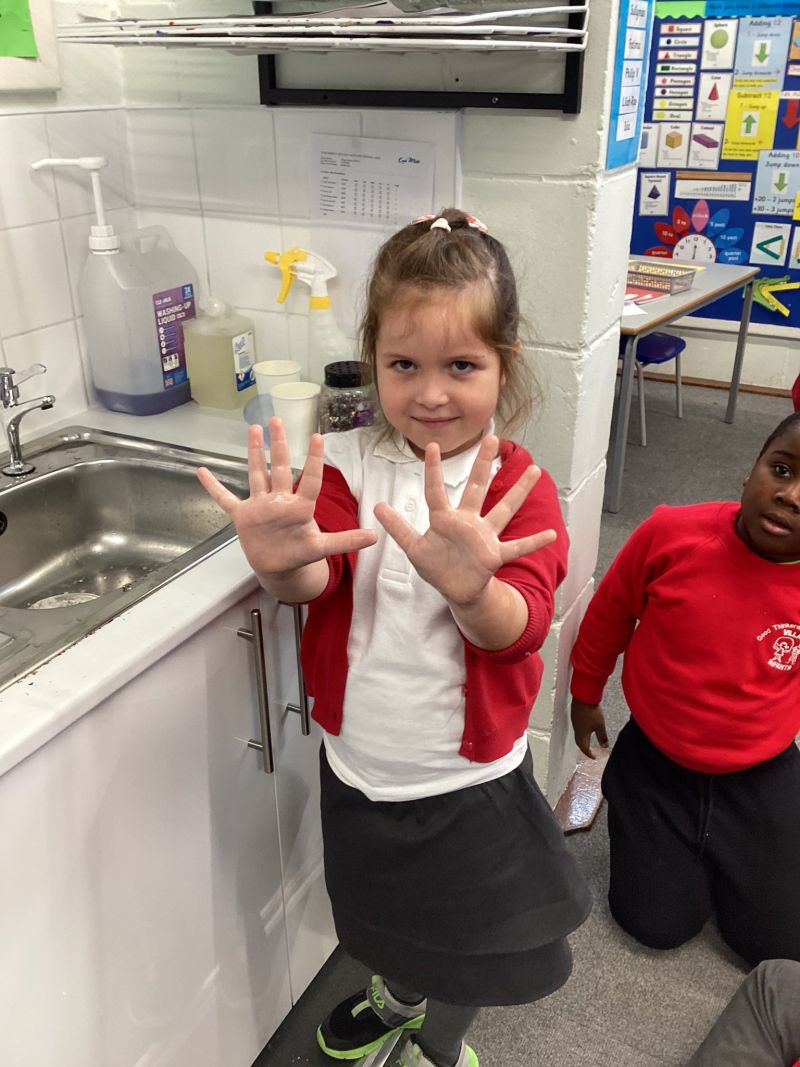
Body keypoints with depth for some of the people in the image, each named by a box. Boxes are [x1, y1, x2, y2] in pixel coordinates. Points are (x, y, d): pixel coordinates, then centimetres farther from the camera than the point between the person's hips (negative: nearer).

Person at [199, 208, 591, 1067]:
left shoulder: (518, 486, -17)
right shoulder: (349, 464, -11)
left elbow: (519, 627, -29)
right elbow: (315, 582, -23)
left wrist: (469, 587, -53)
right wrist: (285, 564, -49)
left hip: (471, 779, -2)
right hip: (359, 768, 2)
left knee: (464, 956, 21)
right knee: (383, 930, 29)